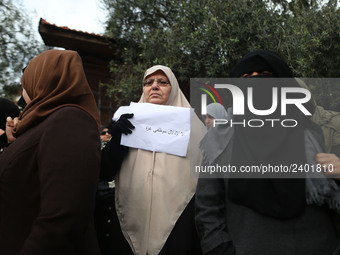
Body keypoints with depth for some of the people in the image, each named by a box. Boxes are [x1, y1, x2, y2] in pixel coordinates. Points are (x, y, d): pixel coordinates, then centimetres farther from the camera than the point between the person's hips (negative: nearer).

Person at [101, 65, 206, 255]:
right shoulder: (130, 122, 10)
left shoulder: (190, 124, 3)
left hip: (178, 225, -2)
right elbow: (106, 173, 5)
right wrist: (116, 140, -11)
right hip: (133, 221, 2)